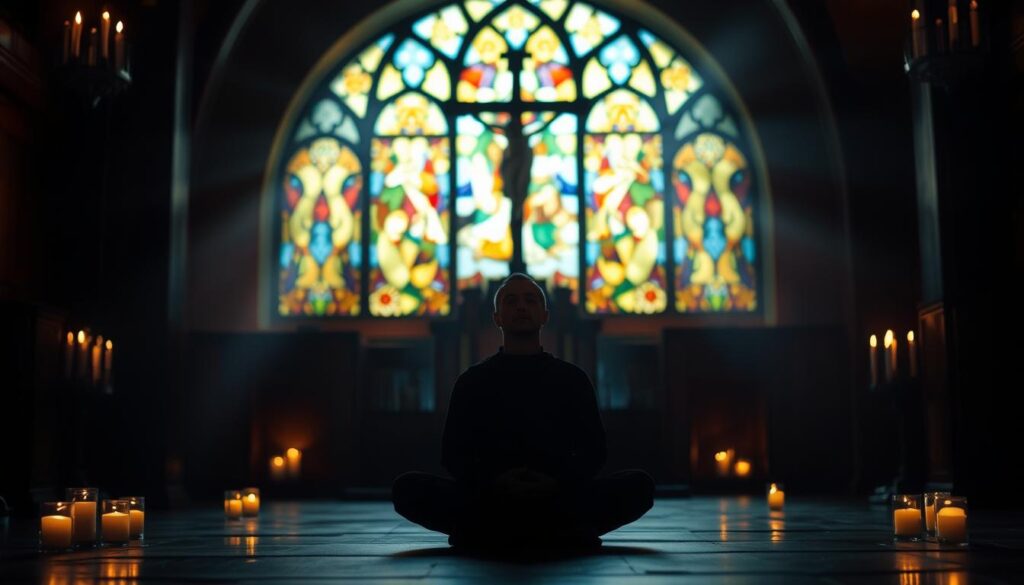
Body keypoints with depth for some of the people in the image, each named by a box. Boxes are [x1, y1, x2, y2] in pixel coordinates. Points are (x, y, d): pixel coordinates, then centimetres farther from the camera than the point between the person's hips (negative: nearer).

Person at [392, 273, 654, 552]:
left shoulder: (572, 379, 11)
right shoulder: (472, 381, 10)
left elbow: (592, 452, 6)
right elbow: (452, 455, 5)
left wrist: (557, 482, -15)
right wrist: (494, 482, -16)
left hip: (559, 501, 0)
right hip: (489, 501, 0)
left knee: (640, 486, -24)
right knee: (407, 487, -25)